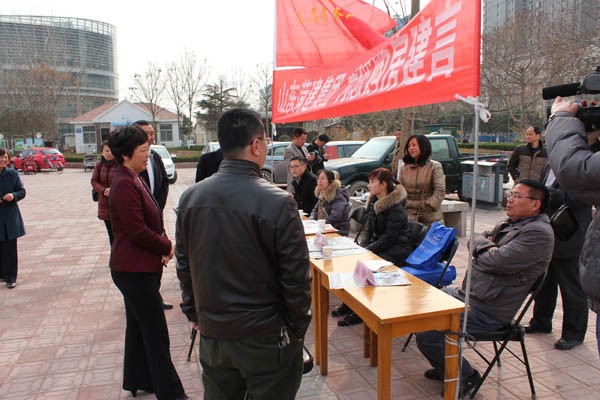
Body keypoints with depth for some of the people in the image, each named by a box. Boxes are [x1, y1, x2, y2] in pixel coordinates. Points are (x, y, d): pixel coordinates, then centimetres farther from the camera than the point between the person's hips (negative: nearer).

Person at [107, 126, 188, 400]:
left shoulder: (132, 180, 11)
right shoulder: (125, 184, -21)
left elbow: (149, 221, 17)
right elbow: (137, 231, -24)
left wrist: (162, 244, 2)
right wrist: (167, 246, -10)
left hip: (136, 268, 10)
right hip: (135, 270, -10)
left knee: (138, 327, 22)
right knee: (157, 336, -1)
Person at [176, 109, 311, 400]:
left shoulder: (190, 198, -4)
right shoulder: (277, 202, -20)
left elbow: (183, 266, 6)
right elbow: (296, 276, -15)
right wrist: (298, 327, -1)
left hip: (212, 334, 5)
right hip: (265, 338, -4)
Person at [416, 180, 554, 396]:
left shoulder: (538, 233, -18)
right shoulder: (509, 222, 13)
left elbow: (496, 261, -25)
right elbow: (475, 240, 17)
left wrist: (482, 245, -5)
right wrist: (486, 244, -5)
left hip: (486, 311, -10)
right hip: (467, 293, 10)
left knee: (427, 333, -20)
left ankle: (464, 377, 7)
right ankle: (446, 366, 25)